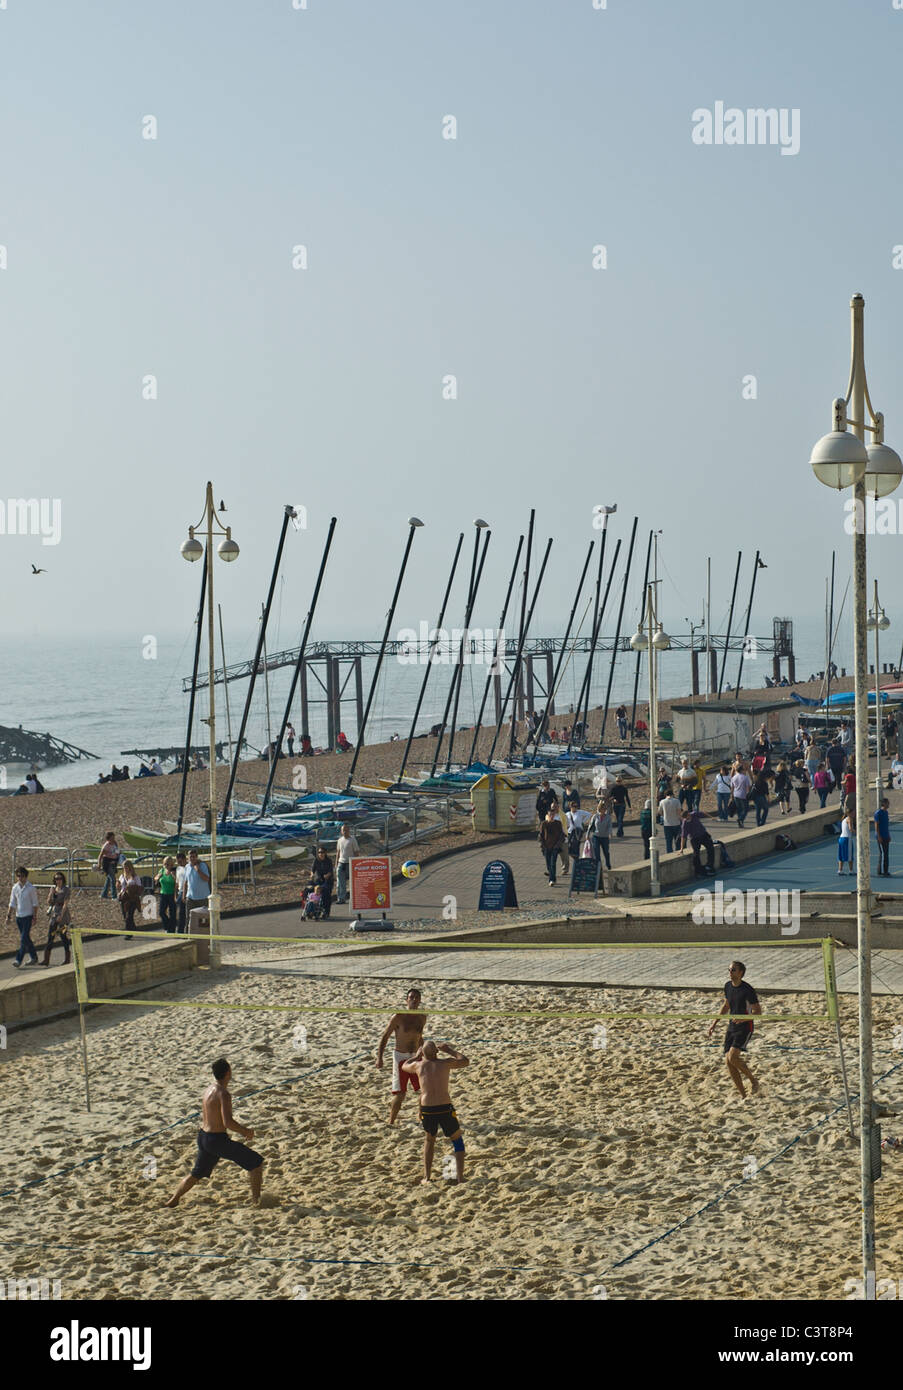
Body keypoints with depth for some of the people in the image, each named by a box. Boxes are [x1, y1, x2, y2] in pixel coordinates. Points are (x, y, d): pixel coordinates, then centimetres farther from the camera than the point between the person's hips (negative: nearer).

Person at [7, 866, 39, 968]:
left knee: (24, 938, -12)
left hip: (28, 916, -6)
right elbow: (12, 903, 12)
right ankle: (33, 958, 23)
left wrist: (35, 918, -10)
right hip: (19, 916, 6)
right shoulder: (15, 888, 6)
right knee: (26, 938, 12)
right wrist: (9, 915, 5)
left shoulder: (31, 888, -7)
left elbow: (35, 904, -5)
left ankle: (19, 959, -15)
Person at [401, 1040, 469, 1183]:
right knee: (457, 1140, 19)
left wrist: (416, 1056, 43)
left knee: (430, 1139, 28)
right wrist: (449, 1050, 29)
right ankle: (460, 1177, 8)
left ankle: (426, 1177, 22)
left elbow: (404, 1066, 30)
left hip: (427, 1111, 2)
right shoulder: (445, 1063, 2)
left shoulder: (418, 1065, 6)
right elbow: (465, 1061, 21)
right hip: (445, 1109, -2)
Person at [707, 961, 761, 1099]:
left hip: (745, 1027, -7)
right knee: (728, 1061, -1)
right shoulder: (728, 986, 7)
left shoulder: (747, 990, -16)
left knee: (732, 1057, -22)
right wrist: (715, 1023, 18)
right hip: (731, 1027, 7)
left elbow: (758, 1010, -12)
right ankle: (744, 1096, 8)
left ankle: (753, 1081, 1)